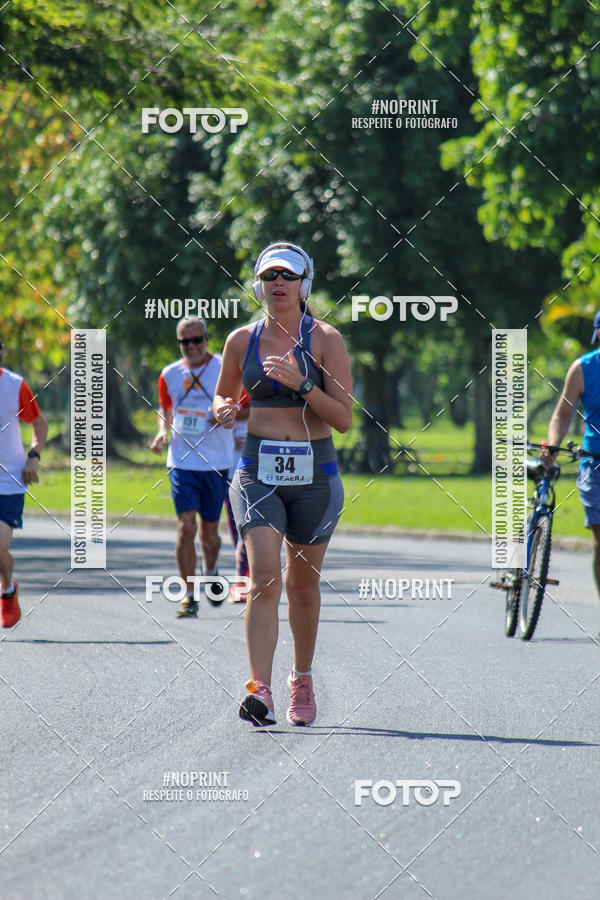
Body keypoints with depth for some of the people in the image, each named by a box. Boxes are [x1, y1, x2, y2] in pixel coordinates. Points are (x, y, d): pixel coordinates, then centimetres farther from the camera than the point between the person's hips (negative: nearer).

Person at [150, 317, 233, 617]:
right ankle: (190, 596, -6)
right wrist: (162, 432, 2)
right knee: (185, 527, -13)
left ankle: (210, 572, 41)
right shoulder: (170, 374, 7)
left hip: (217, 462, -1)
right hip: (182, 461, 1)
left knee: (208, 531, 9)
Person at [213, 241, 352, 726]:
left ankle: (303, 680, 33)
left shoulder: (325, 340, -3)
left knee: (303, 584, 12)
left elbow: (344, 418, -7)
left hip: (315, 474, 0)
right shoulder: (242, 341, 5)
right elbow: (224, 396, 20)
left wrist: (302, 383, -20)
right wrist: (224, 410, -4)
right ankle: (260, 690, -25)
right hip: (258, 472, 0)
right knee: (264, 577, -17)